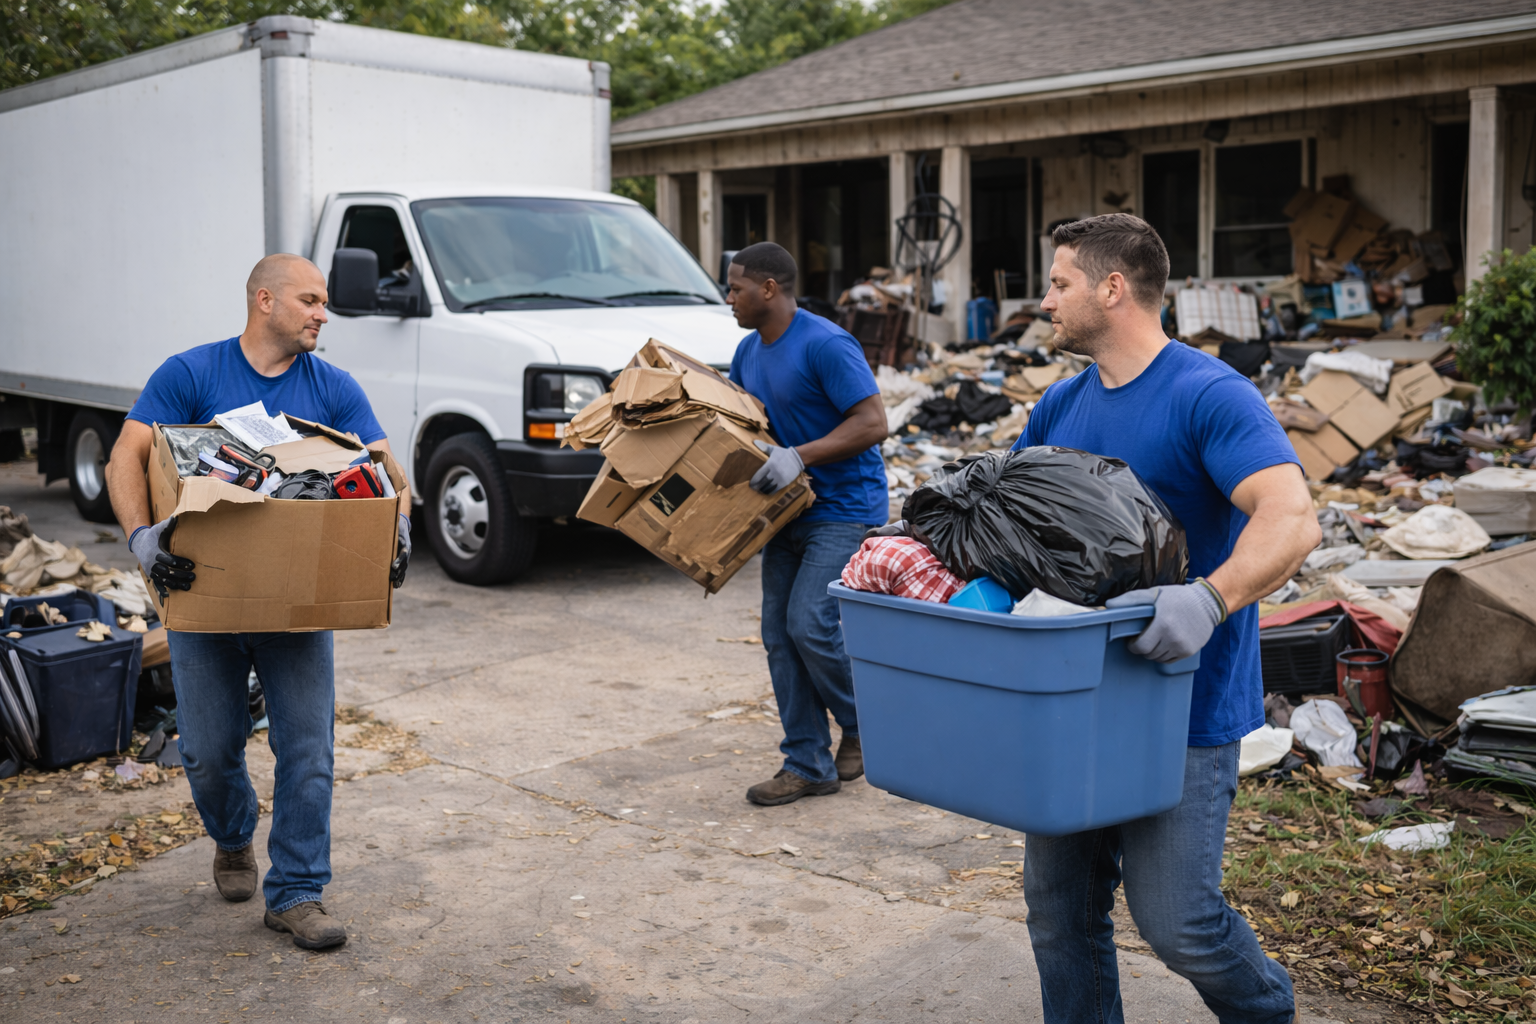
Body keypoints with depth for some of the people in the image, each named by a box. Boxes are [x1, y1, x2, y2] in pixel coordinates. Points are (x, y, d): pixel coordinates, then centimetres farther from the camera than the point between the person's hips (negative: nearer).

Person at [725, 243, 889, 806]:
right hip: (790, 509, 9)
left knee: (810, 625, -14)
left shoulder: (826, 345, -18)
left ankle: (863, 725, 13)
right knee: (779, 633, 4)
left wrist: (799, 456, -30)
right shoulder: (749, 350, 9)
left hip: (844, 510, -9)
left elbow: (872, 423, -23)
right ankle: (808, 765, 13)